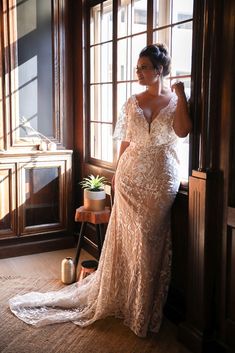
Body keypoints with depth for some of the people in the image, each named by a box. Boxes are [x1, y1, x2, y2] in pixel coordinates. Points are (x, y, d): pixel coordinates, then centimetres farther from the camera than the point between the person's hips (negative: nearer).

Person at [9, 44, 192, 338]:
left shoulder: (176, 100, 0)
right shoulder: (132, 103, 6)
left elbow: (182, 131, -19)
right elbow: (126, 144, 8)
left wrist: (180, 94, -16)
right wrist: (118, 176, 6)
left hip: (161, 181, -1)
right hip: (131, 178, 2)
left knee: (151, 241, 5)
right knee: (128, 238, 8)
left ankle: (143, 307, 23)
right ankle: (121, 299, 27)